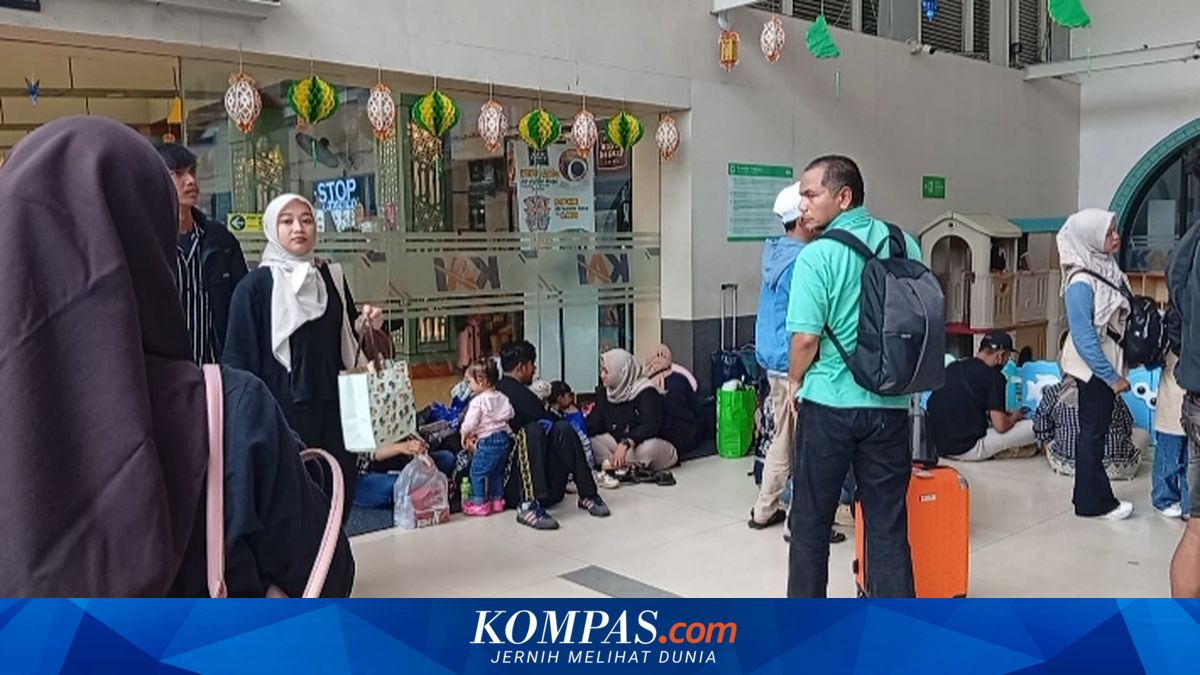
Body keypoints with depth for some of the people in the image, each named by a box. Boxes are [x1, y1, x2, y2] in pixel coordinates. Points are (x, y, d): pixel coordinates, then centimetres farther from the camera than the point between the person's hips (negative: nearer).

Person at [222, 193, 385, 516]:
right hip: (282, 413, -4)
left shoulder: (332, 277, 9)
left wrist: (364, 326, -5)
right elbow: (240, 359, -5)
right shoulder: (254, 286, -4)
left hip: (334, 409, 4)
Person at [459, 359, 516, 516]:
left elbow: (470, 422, -17)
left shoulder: (478, 401, -16)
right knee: (497, 472, 19)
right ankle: (497, 500, 25)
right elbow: (510, 414, 14)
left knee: (477, 472, 3)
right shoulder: (502, 398, 7)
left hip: (487, 441, -8)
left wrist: (464, 434, 2)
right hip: (504, 439, 8)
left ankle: (479, 503, 3)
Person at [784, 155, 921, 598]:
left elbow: (806, 338, -15)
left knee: (810, 522, 12)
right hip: (890, 404, 4)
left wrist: (795, 382, 4)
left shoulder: (817, 255, -13)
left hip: (830, 404, -4)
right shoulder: (905, 245, 3)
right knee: (888, 525, 10)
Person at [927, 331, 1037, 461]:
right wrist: (1013, 417, 10)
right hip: (967, 450, -7)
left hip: (937, 445, 7)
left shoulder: (951, 367, 9)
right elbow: (1000, 425, -13)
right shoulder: (994, 377, -10)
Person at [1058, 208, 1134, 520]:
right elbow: (1083, 338, -21)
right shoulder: (1081, 283, -21)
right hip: (1094, 369, -8)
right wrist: (1112, 377, -17)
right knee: (1093, 432, 2)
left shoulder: (1108, 269, 4)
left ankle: (1090, 496, 26)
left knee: (1095, 431, 15)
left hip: (1107, 366, 8)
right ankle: (1094, 501, 13)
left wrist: (1116, 371, 8)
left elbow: (1120, 319, 11)